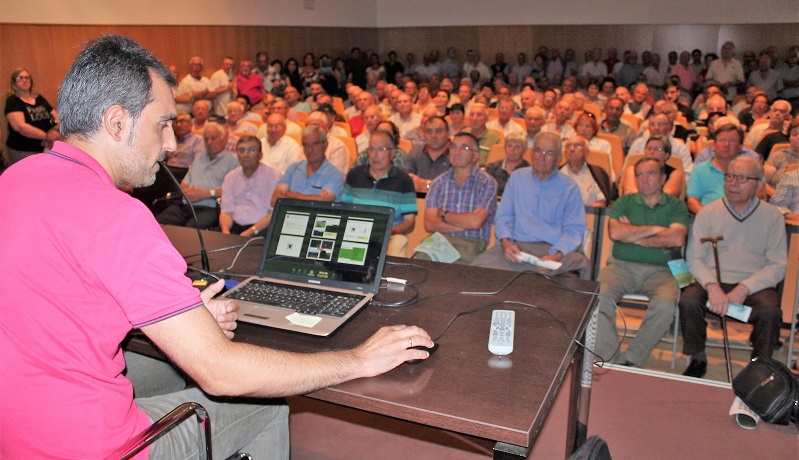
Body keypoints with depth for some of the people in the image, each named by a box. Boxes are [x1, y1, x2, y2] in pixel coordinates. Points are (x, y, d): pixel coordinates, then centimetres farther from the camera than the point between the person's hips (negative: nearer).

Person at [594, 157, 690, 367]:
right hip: (622, 266, 1)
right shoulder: (625, 202, 14)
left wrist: (633, 236, -3)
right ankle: (611, 358, -19)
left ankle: (631, 360, -17)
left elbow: (677, 239, -9)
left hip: (659, 271, 0)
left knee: (665, 305, -32)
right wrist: (655, 229, -3)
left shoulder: (676, 206, 11)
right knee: (598, 296, -29)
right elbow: (615, 232, -6)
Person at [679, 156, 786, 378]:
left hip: (755, 285, 0)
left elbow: (778, 266, 0)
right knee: (688, 302, -29)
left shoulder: (773, 217, 6)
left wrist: (745, 287, -16)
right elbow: (694, 258, -1)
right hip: (711, 280, 0)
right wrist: (712, 286, -20)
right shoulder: (708, 213, 5)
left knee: (770, 312, -30)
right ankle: (698, 360, -5)